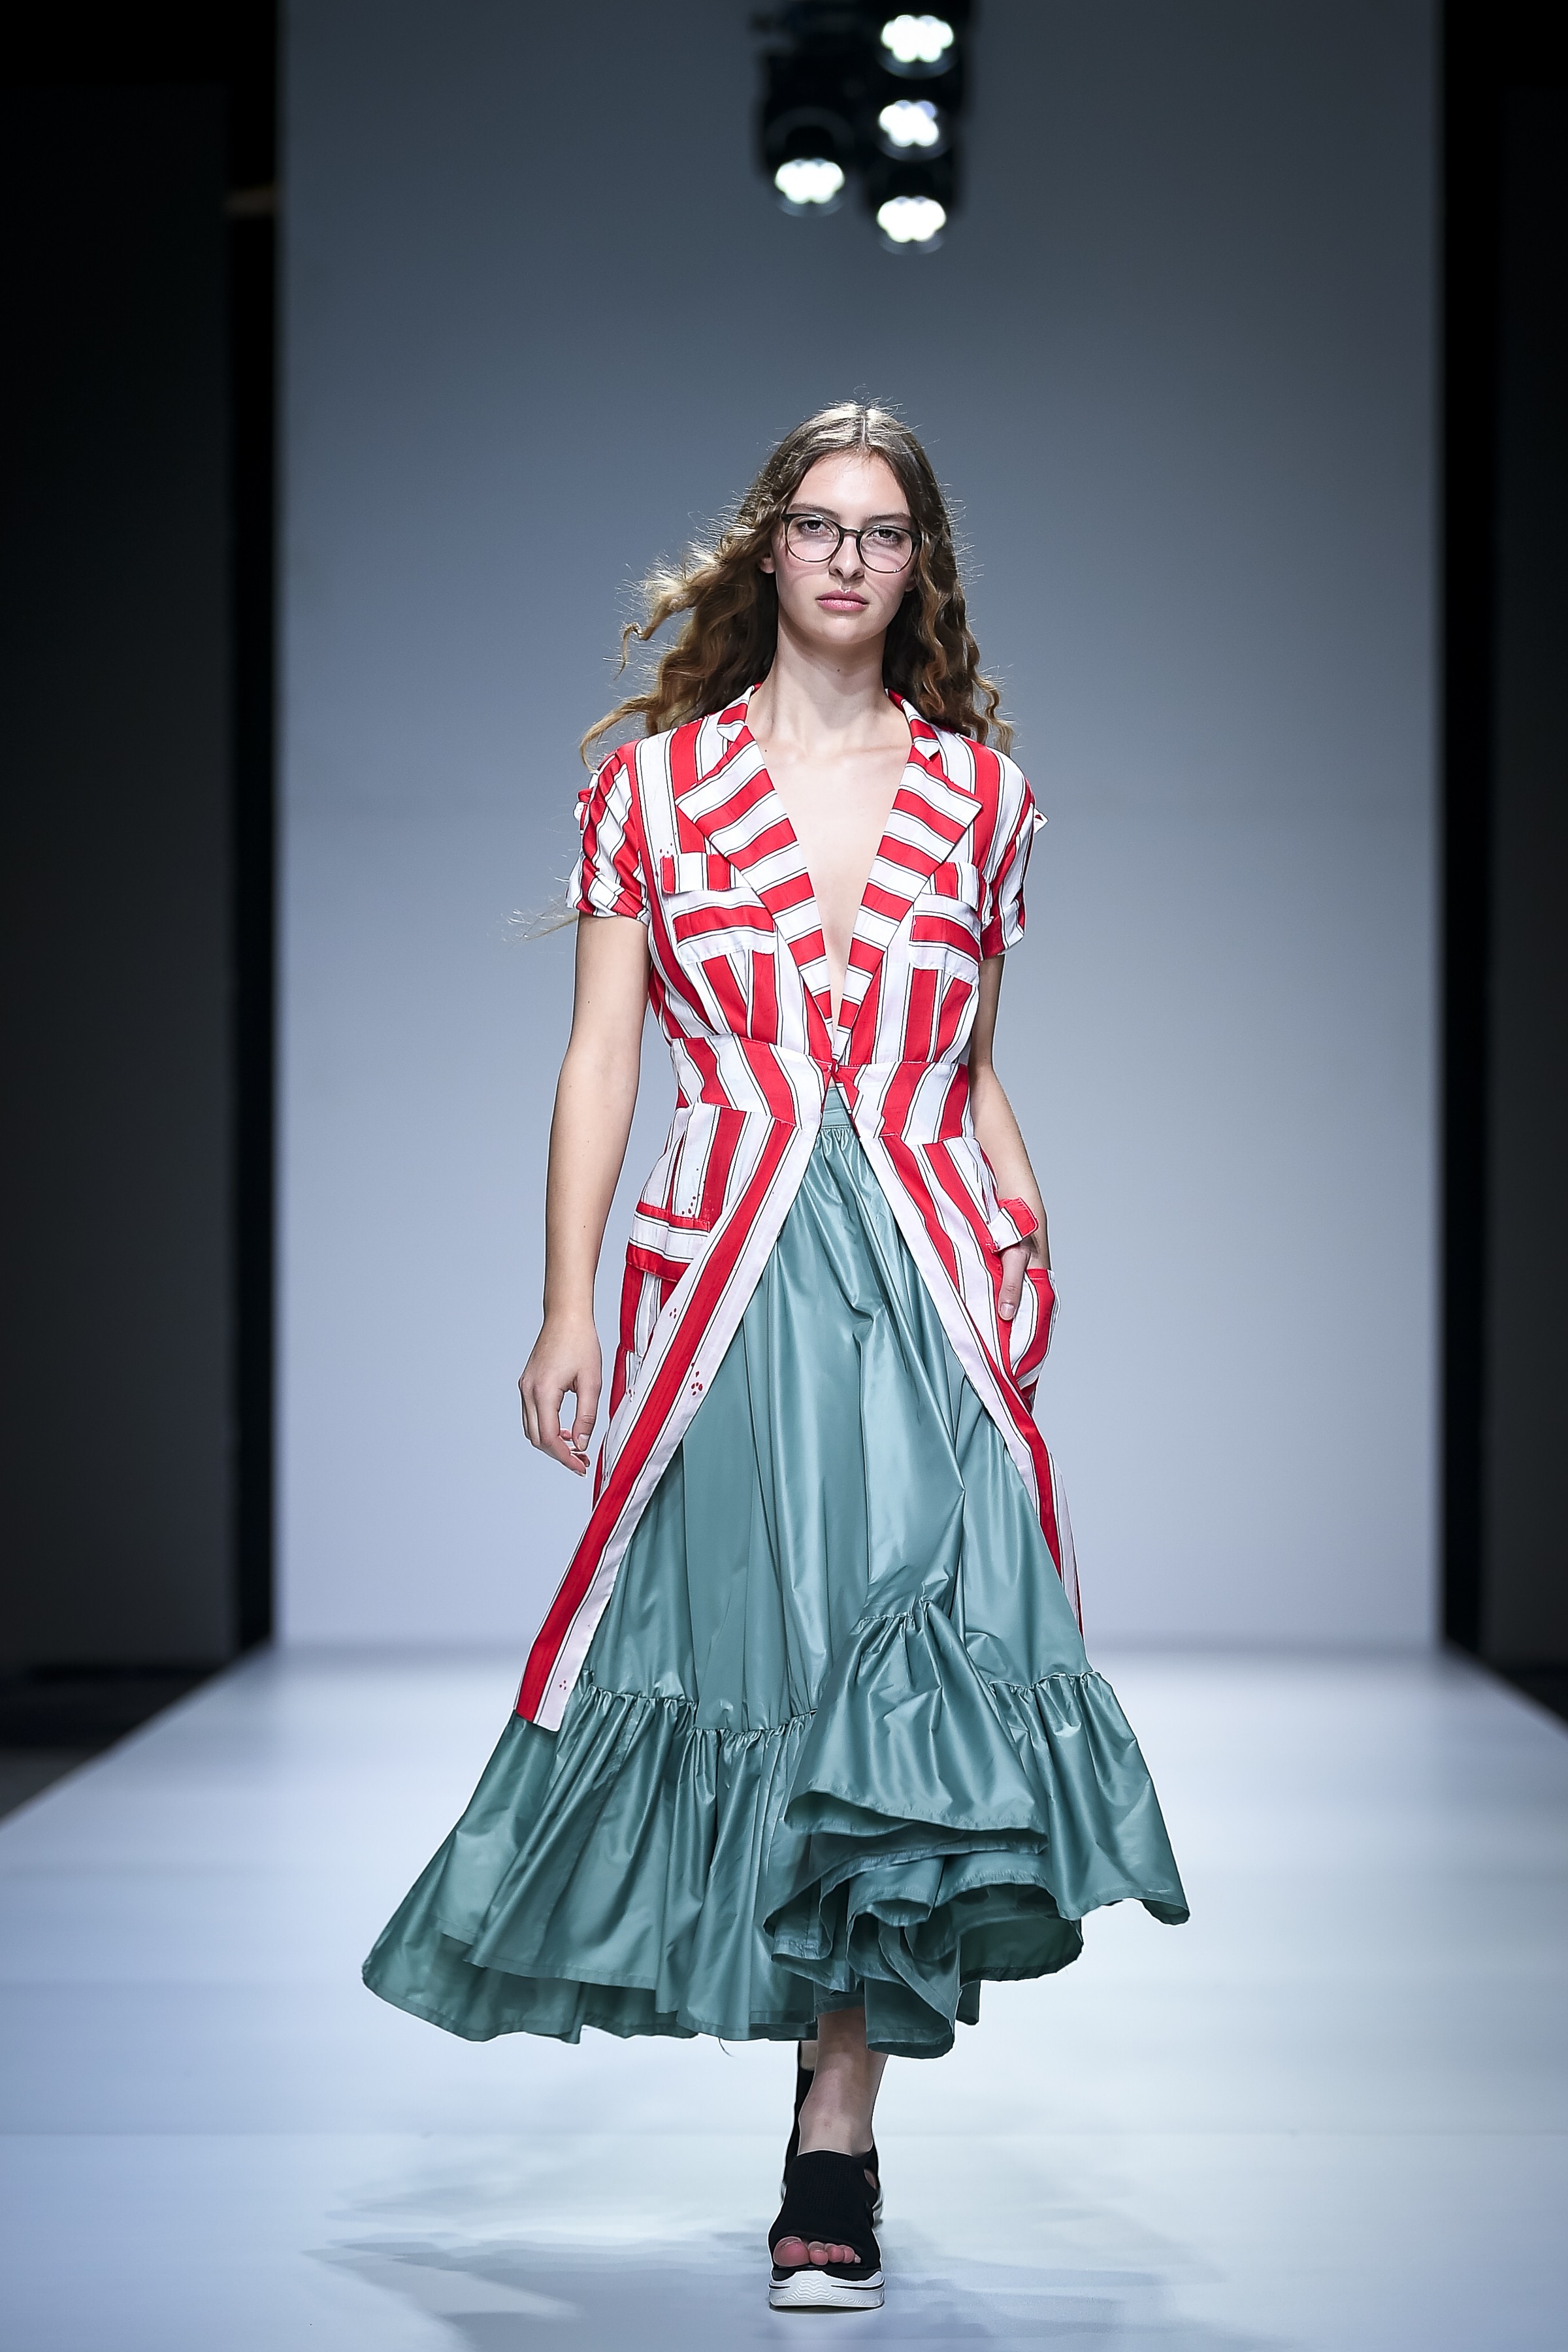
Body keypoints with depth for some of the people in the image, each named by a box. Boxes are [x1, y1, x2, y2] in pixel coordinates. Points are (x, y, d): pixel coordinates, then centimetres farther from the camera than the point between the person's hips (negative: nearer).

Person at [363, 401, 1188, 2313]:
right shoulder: (656, 781, 8)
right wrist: (567, 1305, -1)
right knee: (750, 1659, -1)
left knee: (911, 1688, -9)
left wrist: (1025, 1227, 6)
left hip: (929, 1283, 1)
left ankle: (834, 2153, -1)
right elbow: (598, 1059, 5)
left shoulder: (980, 791, 13)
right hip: (727, 1277, -1)